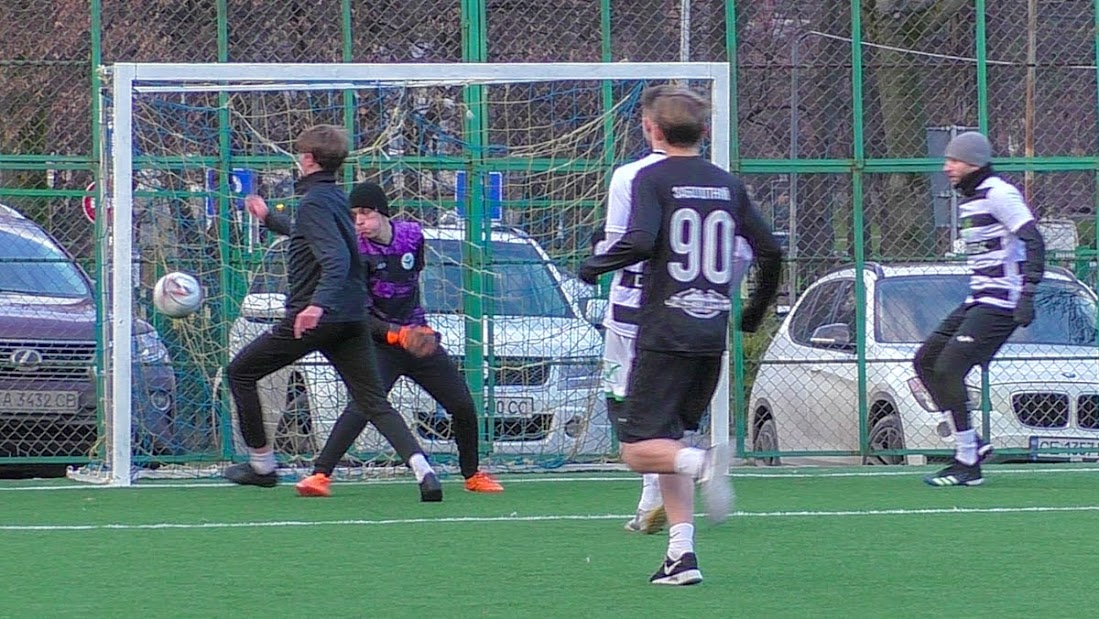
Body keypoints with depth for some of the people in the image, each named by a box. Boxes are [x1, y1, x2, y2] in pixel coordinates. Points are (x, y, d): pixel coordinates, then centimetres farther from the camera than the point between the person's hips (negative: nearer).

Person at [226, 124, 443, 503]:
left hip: (314, 318, -8)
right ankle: (421, 468, -20)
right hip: (352, 317, 8)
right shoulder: (337, 197, 16)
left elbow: (336, 258, -26)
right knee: (374, 402, 2)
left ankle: (262, 465, 15)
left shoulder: (315, 202, -12)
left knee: (240, 372, 10)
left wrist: (318, 303, -40)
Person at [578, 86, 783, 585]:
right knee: (666, 440, 15)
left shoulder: (653, 178, -5)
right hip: (713, 334, 6)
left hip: (665, 333, -6)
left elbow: (640, 241, -20)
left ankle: (703, 462, -33)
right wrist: (754, 313, 26)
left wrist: (593, 268, -3)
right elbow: (770, 252, 11)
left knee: (639, 449, -3)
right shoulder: (728, 185, 11)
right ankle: (682, 553, 3)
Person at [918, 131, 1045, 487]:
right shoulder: (968, 199, 16)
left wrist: (1027, 293, -29)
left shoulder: (998, 194, -14)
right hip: (979, 299, 10)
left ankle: (967, 465, -10)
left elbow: (1033, 240, -21)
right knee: (926, 361, 8)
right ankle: (971, 444, 11)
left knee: (949, 368, -15)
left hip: (1001, 303, -10)